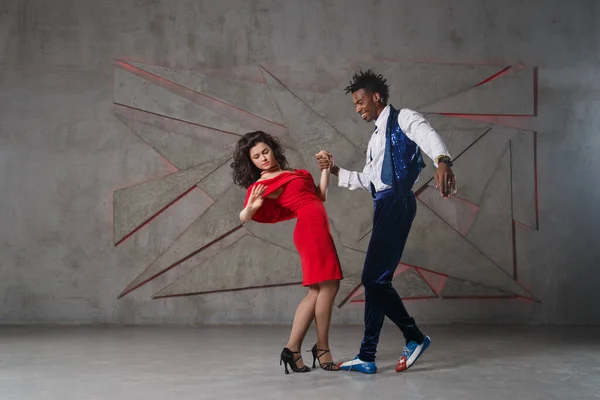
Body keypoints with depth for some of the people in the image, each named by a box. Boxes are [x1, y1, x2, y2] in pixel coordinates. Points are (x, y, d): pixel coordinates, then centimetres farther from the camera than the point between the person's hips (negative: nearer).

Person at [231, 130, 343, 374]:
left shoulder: (293, 173, 20)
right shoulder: (263, 184, -3)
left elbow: (320, 196, 18)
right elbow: (244, 217, -16)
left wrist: (325, 168, 12)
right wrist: (251, 207, -37)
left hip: (317, 230, 8)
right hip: (311, 228, -8)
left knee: (316, 291, 6)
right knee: (328, 286, -9)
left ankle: (292, 349, 8)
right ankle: (322, 349, 2)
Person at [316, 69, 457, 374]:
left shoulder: (403, 119, 1)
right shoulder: (376, 138, 27)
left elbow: (428, 136, -21)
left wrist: (442, 161, -42)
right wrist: (336, 171, 20)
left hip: (397, 203, -9)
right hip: (384, 206, 9)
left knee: (374, 278, -12)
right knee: (375, 279, 5)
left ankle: (414, 336, 3)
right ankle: (367, 357, 10)